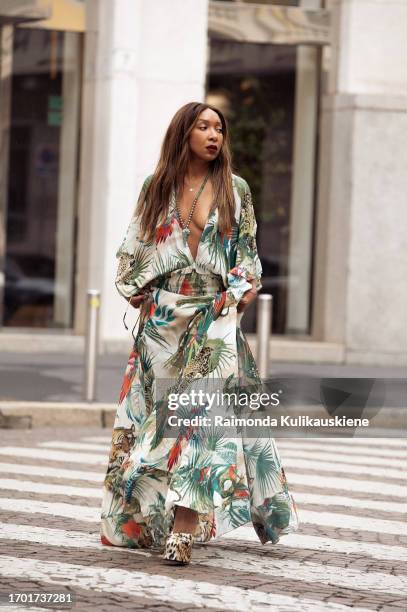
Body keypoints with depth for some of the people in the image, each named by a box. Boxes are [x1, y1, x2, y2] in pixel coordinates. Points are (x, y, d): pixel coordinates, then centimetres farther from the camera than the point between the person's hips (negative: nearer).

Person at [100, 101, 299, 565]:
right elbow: (132, 248, 14)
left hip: (214, 319, -2)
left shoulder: (235, 189, 5)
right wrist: (137, 293, 4)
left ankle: (184, 529, -20)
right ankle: (146, 517, 16)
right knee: (155, 416, 4)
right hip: (162, 319, 2)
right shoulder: (156, 189, 8)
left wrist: (237, 295, -3)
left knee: (200, 413, -14)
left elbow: (248, 252, 9)